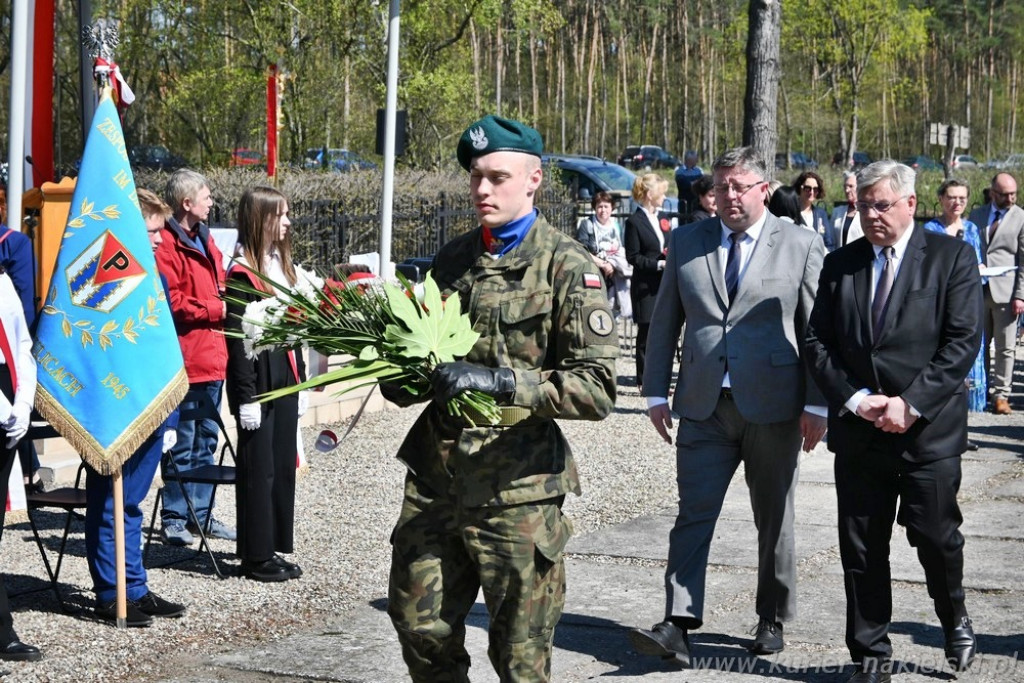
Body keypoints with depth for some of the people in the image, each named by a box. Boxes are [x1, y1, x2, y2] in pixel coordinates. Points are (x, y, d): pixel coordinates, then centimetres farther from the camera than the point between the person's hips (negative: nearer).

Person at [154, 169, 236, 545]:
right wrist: (215, 309, -14)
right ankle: (174, 518, 5)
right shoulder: (167, 245, -14)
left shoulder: (204, 240, 17)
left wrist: (226, 303, 6)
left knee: (207, 441, 15)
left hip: (212, 356, 9)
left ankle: (201, 513, 24)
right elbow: (171, 304, -20)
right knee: (183, 444, -3)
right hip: (185, 357, -9)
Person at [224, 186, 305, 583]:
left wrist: (299, 379, 16)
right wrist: (246, 397, -16)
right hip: (259, 382, -8)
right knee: (259, 468, -1)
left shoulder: (281, 265, 13)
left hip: (284, 380, 8)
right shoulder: (243, 274, -13)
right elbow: (238, 340, -14)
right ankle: (256, 557, 7)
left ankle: (273, 548, 20)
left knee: (282, 465, 11)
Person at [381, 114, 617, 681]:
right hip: (436, 476, 6)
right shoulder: (453, 258, 12)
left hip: (515, 489, -6)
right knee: (420, 628, 12)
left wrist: (500, 380, -25)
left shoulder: (566, 266, -7)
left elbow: (597, 389, -15)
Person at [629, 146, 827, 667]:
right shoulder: (686, 243, 7)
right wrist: (656, 391, 4)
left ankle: (772, 621, 24)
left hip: (773, 408, -1)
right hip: (704, 406, 2)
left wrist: (817, 404, -5)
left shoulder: (800, 246, 0)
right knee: (693, 513, -6)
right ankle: (678, 625, -9)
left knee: (774, 521, 10)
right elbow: (665, 321, 10)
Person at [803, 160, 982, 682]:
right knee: (861, 549, 5)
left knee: (935, 536, 1)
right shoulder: (839, 264, 9)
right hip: (857, 429, 3)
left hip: (929, 427, -3)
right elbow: (817, 343, 6)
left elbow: (963, 341, -8)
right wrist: (855, 399, -8)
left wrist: (910, 403, -15)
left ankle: (955, 618, 31)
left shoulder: (951, 257, -1)